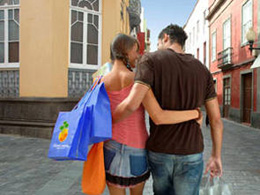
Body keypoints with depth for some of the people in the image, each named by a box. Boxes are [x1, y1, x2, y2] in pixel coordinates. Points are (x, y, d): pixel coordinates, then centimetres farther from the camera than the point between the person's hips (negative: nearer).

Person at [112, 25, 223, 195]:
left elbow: (132, 104, -23)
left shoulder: (151, 60, -8)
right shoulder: (202, 70, 4)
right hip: (191, 155, 1)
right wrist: (217, 156, 14)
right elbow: (216, 119, 4)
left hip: (159, 152, -1)